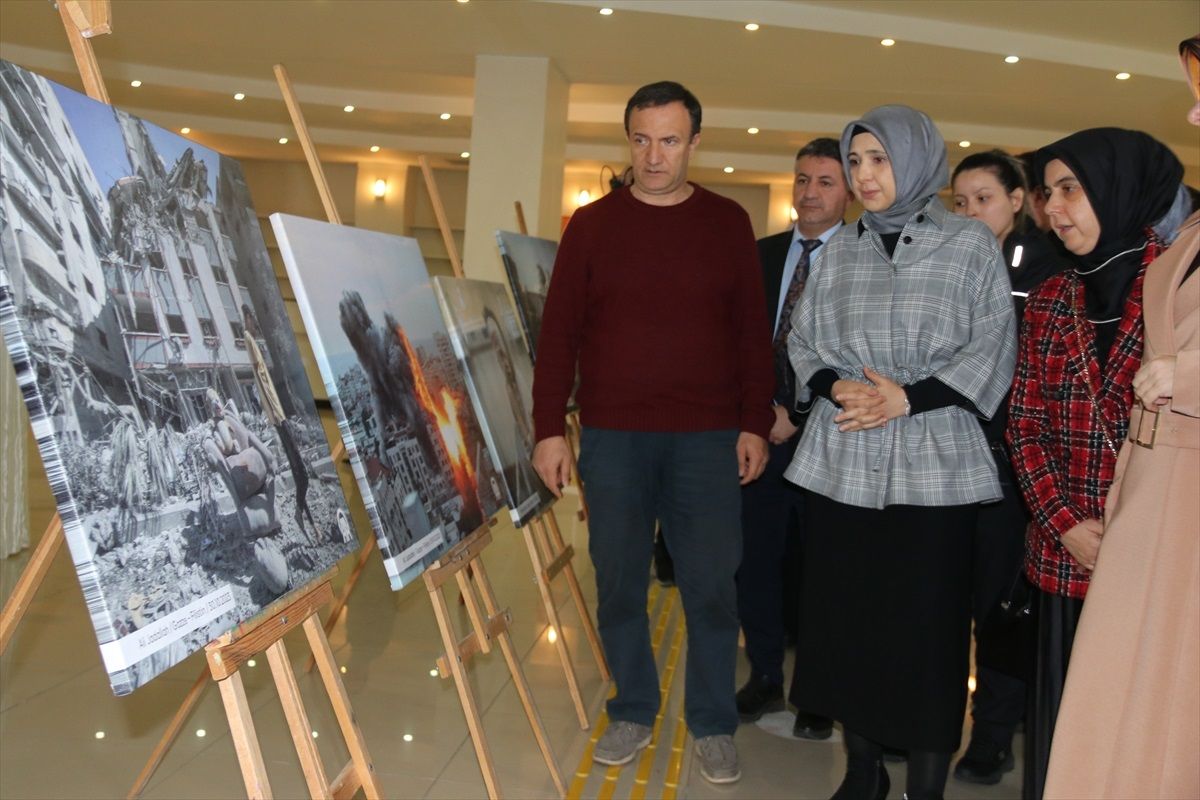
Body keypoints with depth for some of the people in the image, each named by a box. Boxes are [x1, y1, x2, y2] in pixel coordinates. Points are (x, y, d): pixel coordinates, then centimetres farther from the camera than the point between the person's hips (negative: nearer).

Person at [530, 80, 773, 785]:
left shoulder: (728, 223, 6)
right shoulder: (592, 224, 4)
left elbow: (753, 333, 7)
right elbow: (559, 332, 3)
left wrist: (756, 423, 0)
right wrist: (549, 428, -2)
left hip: (707, 436, 0)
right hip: (613, 435, 1)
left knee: (712, 586, 3)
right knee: (619, 583, 8)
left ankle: (714, 725, 20)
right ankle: (633, 714, 26)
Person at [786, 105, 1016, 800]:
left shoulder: (970, 243, 2)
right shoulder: (840, 250, 12)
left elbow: (993, 349, -2)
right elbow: (803, 341, 13)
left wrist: (909, 397, -13)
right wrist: (836, 386, -7)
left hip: (934, 467, -3)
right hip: (843, 462, 4)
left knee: (928, 622, -1)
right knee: (845, 614, 7)